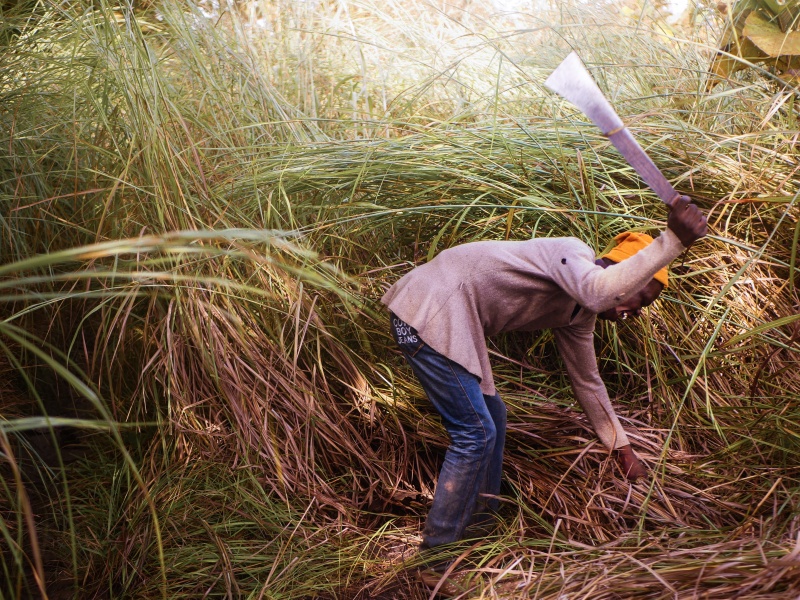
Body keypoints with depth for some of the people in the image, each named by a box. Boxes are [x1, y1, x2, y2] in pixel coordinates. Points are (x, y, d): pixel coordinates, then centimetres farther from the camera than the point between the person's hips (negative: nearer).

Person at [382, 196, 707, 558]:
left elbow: (587, 381, 25)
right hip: (428, 312, -10)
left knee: (491, 417, 19)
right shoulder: (572, 253, -11)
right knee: (475, 434, -8)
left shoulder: (579, 315, 16)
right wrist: (671, 241, -33)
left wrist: (623, 449, 28)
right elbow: (600, 292, -36)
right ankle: (436, 554, 5)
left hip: (450, 321, 10)